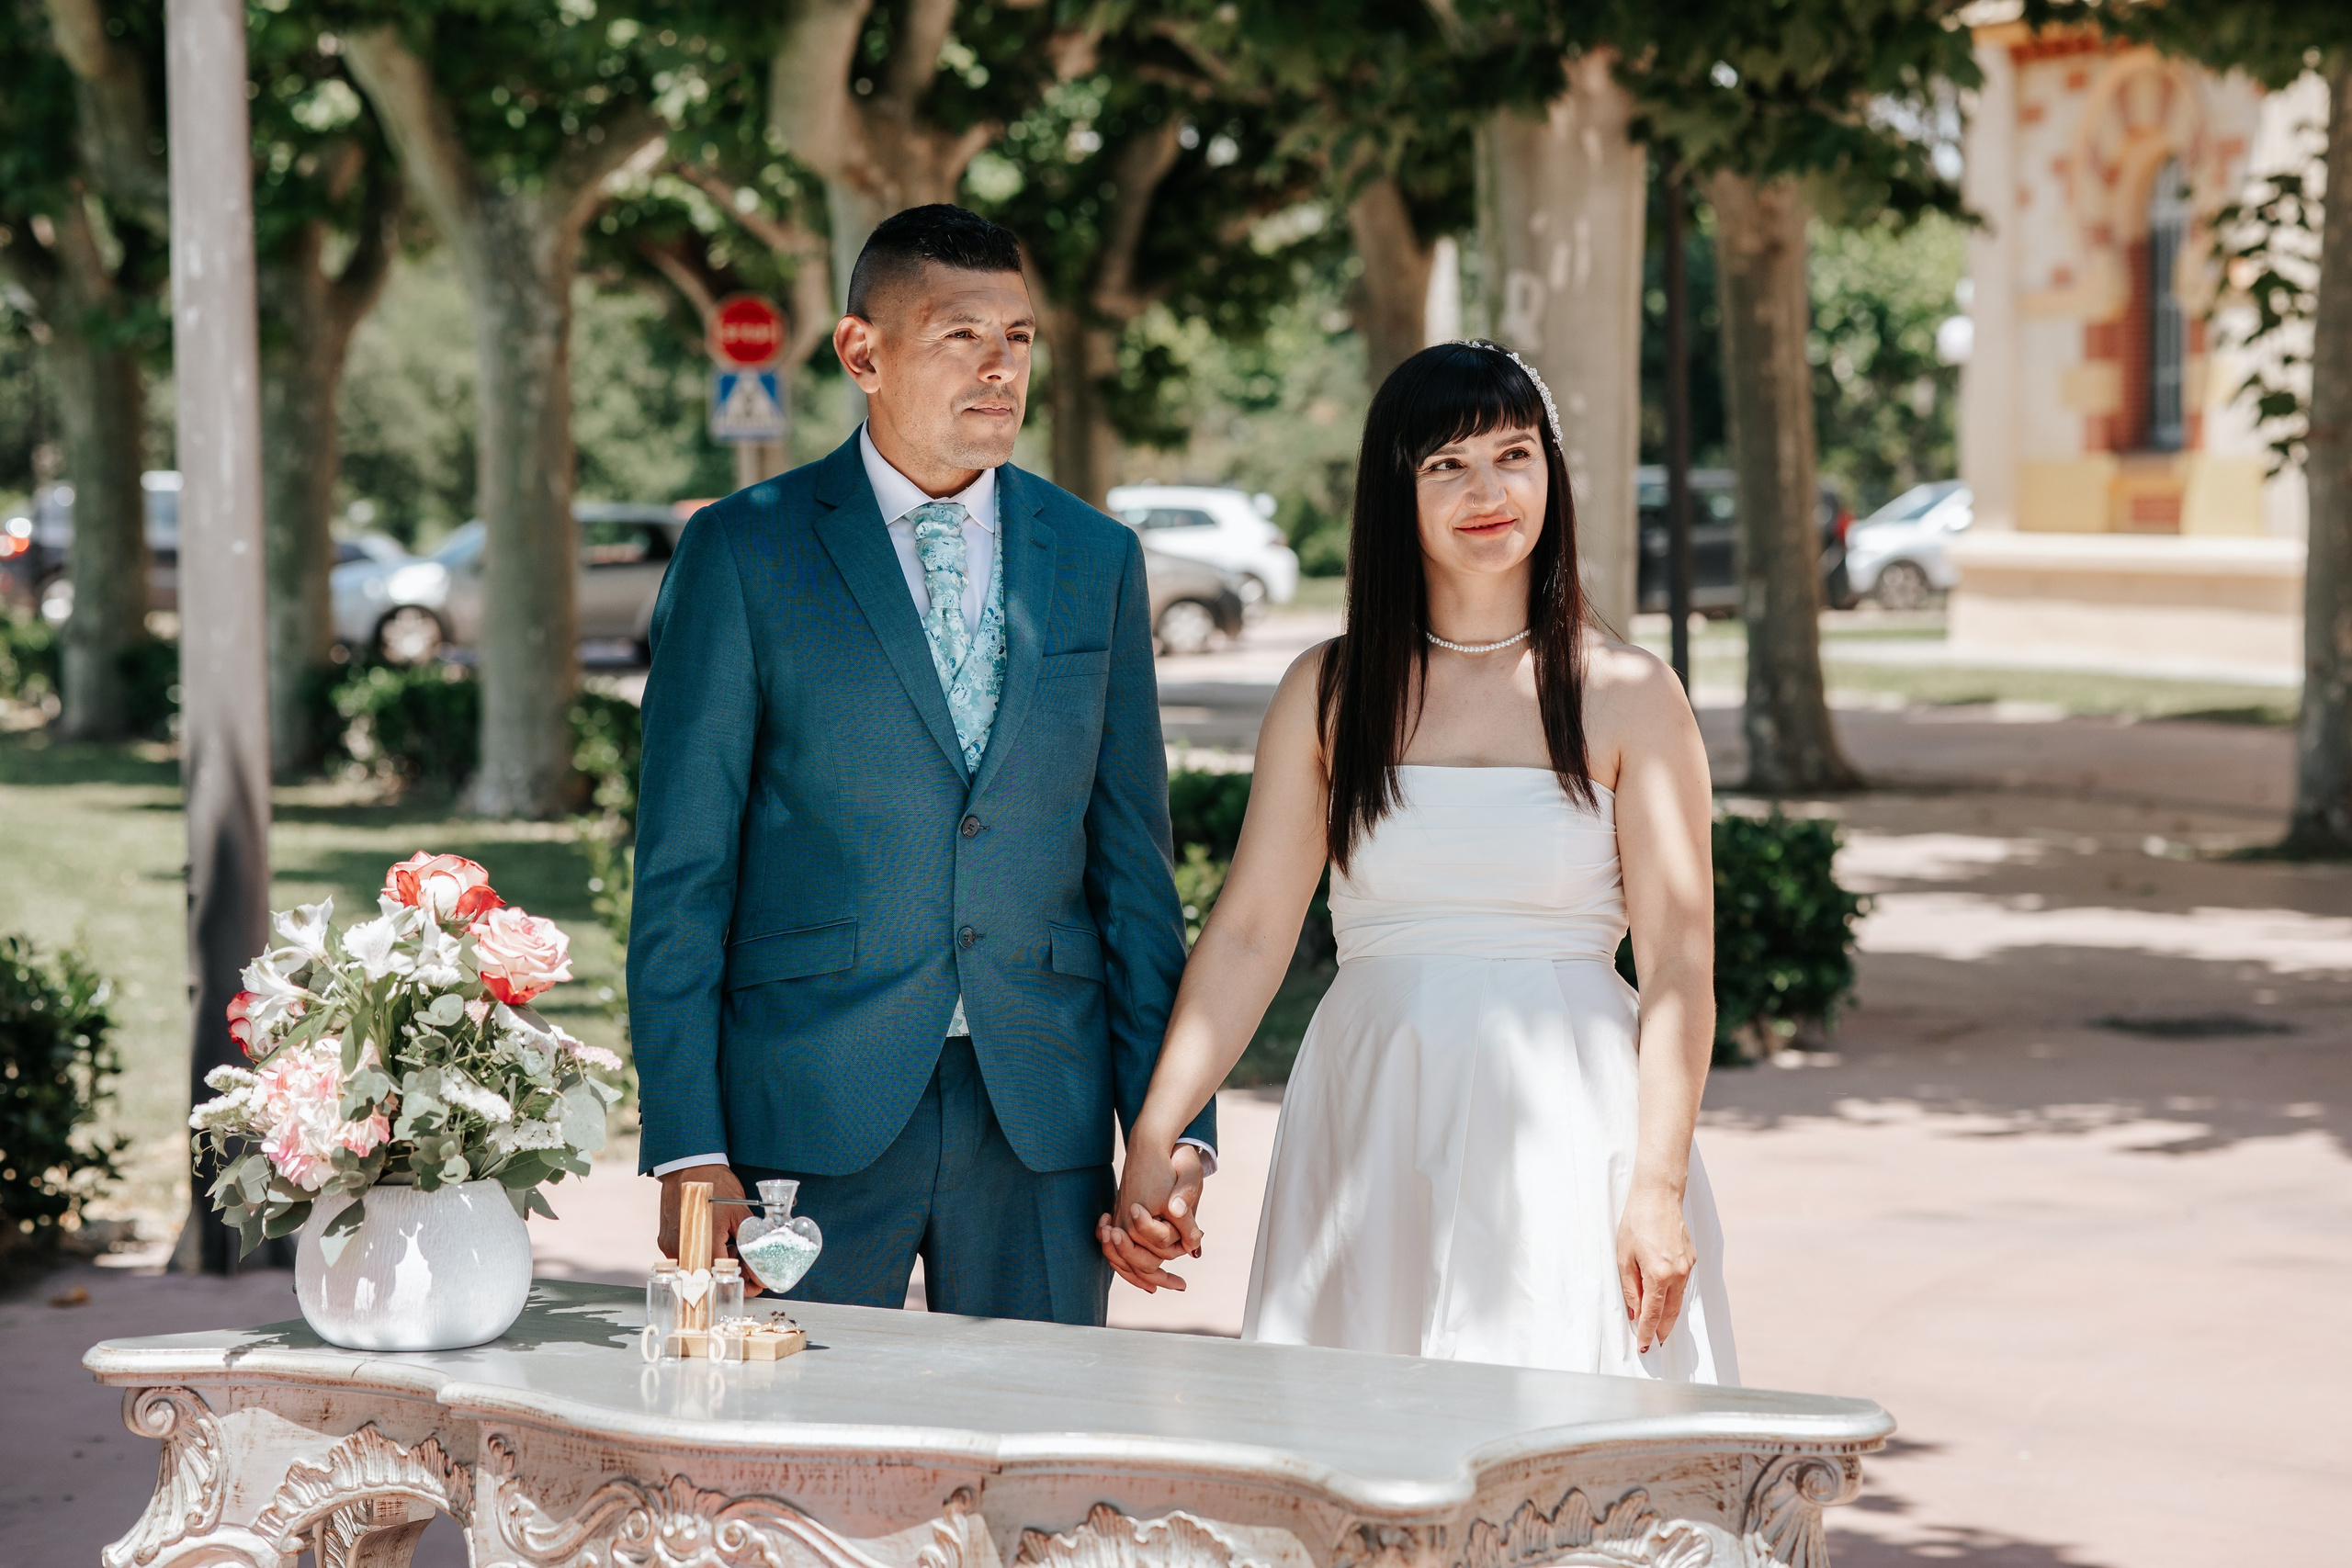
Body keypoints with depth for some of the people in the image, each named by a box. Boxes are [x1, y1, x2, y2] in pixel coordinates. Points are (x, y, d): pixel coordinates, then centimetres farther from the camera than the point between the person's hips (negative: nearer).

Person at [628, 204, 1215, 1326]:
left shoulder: (1096, 560, 10)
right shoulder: (744, 552, 0)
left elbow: (1131, 860, 12)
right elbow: (682, 873, -2)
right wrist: (688, 1148, -9)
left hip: (1042, 1116, 3)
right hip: (810, 1118, -3)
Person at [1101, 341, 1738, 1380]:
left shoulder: (1628, 697, 2)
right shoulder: (1328, 692, 8)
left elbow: (1679, 963, -3)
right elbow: (1248, 934, 5)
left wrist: (1658, 1186, -12)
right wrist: (1152, 1142, -3)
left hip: (1566, 1126, -1)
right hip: (1372, 1131, 2)